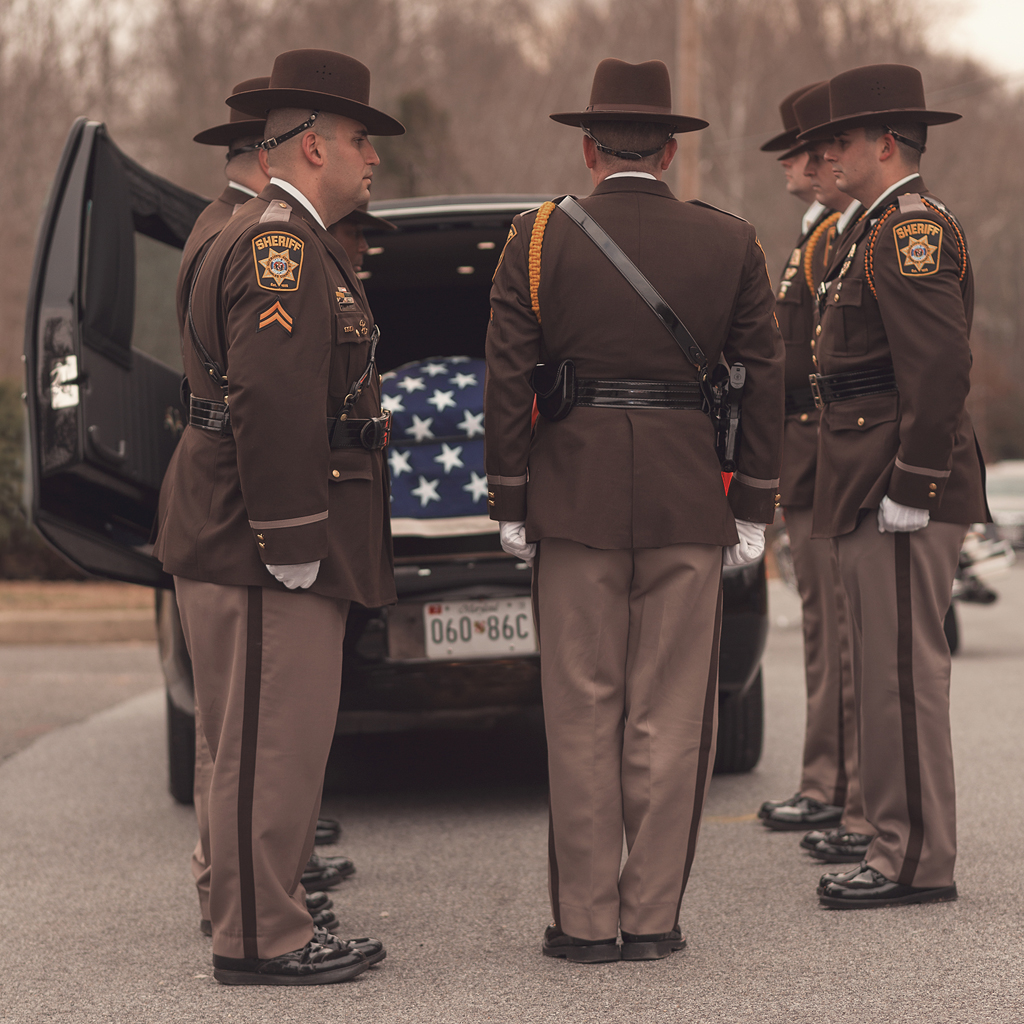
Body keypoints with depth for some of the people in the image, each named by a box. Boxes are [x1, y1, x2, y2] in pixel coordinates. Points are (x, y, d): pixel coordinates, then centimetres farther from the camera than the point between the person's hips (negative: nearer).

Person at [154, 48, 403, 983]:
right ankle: (257, 940, 0)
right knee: (271, 745, -6)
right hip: (260, 550, -11)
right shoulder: (281, 247, -14)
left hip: (278, 548, 11)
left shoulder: (292, 242, 21)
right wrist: (289, 539, -24)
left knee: (283, 746, 15)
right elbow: (270, 403, -23)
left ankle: (274, 922, 22)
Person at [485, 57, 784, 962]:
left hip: (575, 500, -1)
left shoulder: (537, 240, -1)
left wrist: (510, 506, 4)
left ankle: (586, 921, 8)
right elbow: (764, 384, 3)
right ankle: (654, 918, 9)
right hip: (690, 505, 1)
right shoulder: (731, 244, 3)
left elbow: (508, 383, -2)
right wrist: (754, 509, 8)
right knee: (671, 718, 6)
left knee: (584, 717, 5)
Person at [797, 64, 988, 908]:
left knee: (904, 675, -7)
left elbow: (941, 368, -23)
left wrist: (910, 490, -22)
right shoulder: (883, 229, 20)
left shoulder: (913, 229, -14)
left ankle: (918, 860, -3)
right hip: (872, 497, 11)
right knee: (891, 674, 13)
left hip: (903, 497, -11)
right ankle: (899, 846, 18)